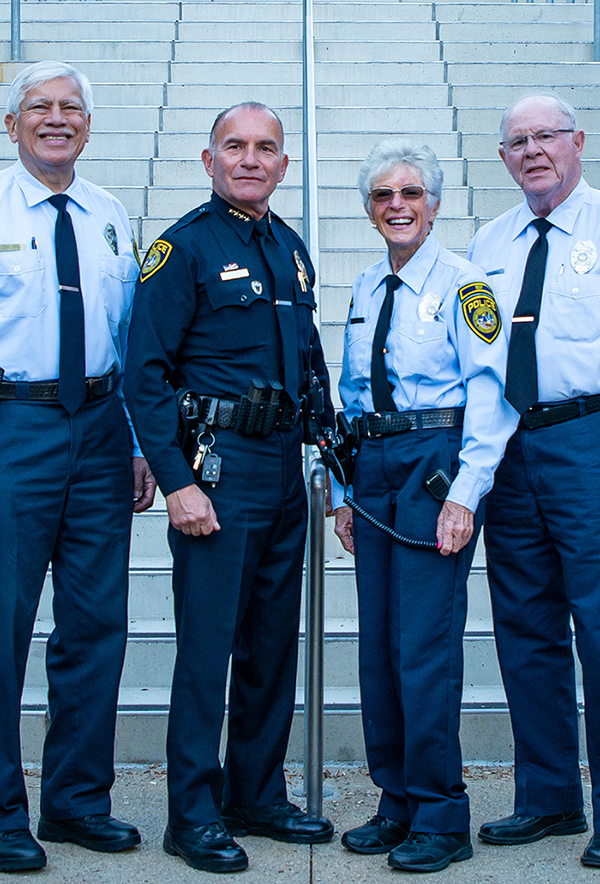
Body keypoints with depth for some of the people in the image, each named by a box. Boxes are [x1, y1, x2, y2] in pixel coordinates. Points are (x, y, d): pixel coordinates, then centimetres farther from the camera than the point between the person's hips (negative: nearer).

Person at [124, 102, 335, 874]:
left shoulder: (290, 248, 14)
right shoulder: (184, 246, -6)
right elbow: (144, 376, -10)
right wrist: (177, 482, -16)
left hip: (285, 467, 7)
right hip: (218, 464, -7)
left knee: (273, 644, 13)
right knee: (207, 644, -3)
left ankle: (258, 796, 26)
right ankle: (195, 814, 9)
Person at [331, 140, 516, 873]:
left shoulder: (463, 284, -3)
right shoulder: (365, 291, 15)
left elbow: (488, 393, -9)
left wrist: (464, 495, -16)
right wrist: (343, 492, 15)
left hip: (436, 461, -6)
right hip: (373, 465, 7)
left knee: (425, 641, -7)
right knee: (376, 641, 8)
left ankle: (440, 819, 4)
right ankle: (397, 802, 20)